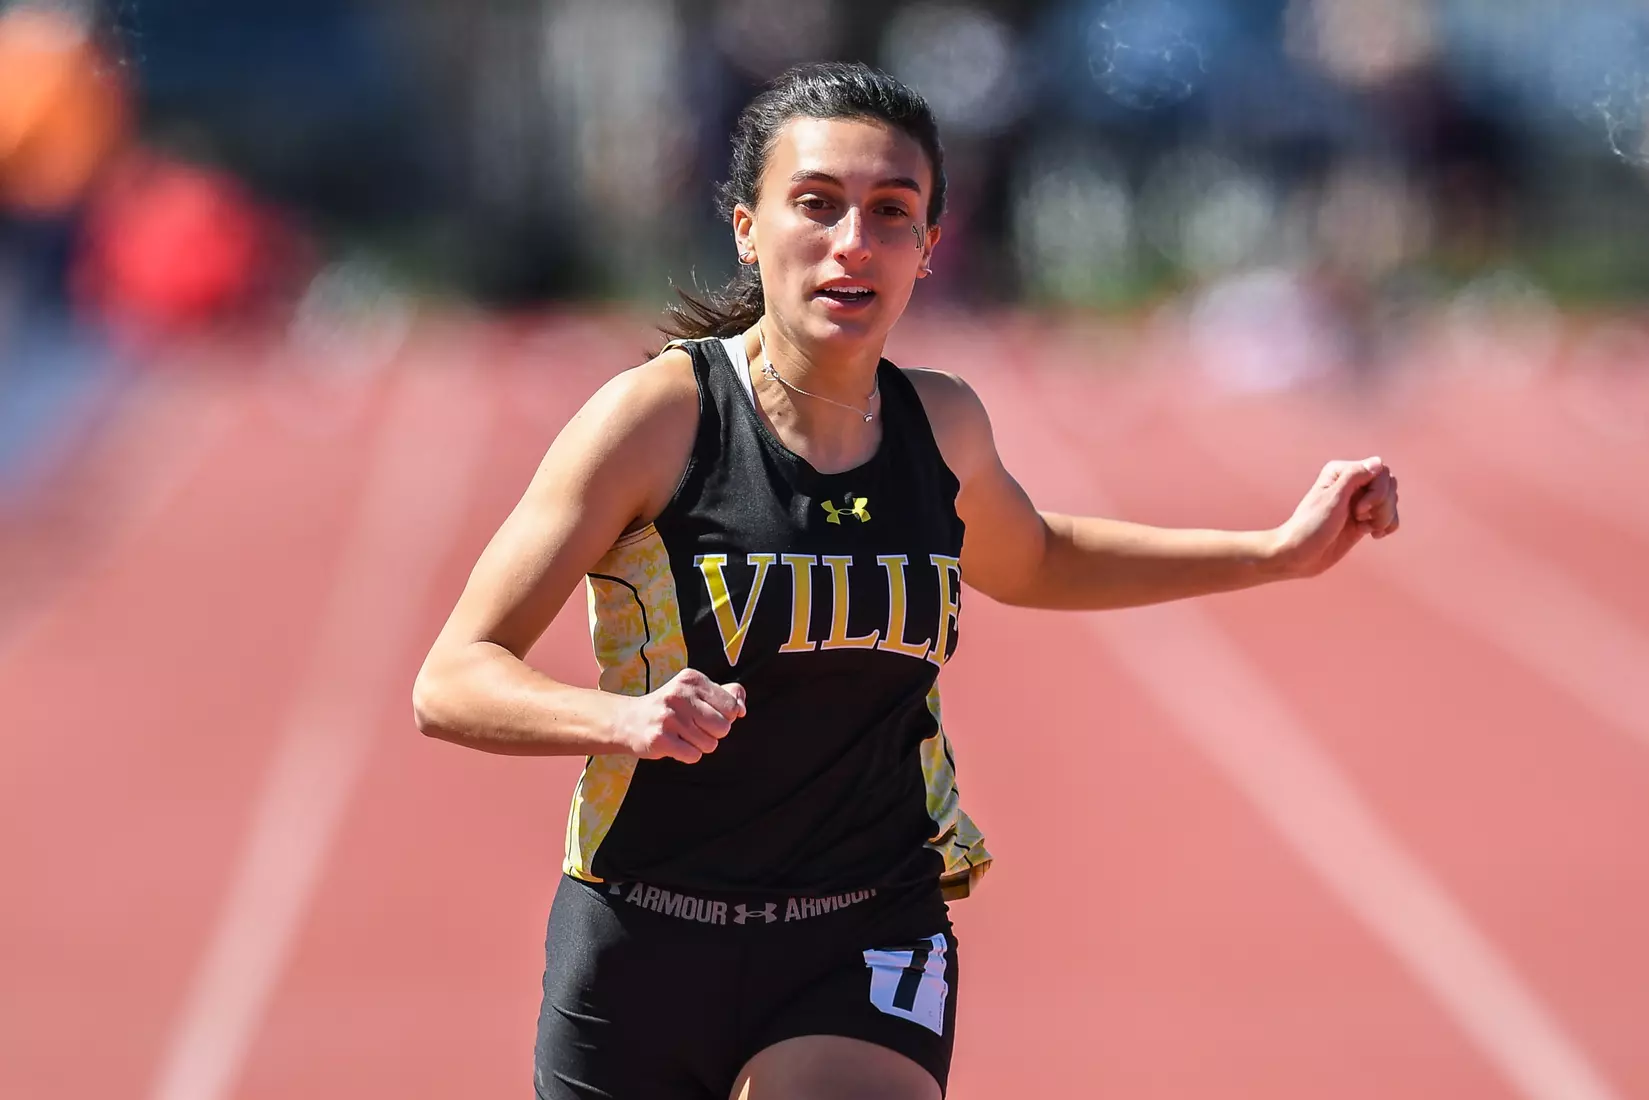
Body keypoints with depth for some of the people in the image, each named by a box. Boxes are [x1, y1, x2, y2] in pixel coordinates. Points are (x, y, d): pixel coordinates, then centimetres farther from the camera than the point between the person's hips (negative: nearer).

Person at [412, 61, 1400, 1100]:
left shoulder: (940, 422, 3)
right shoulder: (658, 414, -12)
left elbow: (1036, 563, 27)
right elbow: (451, 683, -13)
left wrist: (1281, 549, 19)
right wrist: (622, 718, -32)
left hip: (866, 963, 2)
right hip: (645, 954, -2)